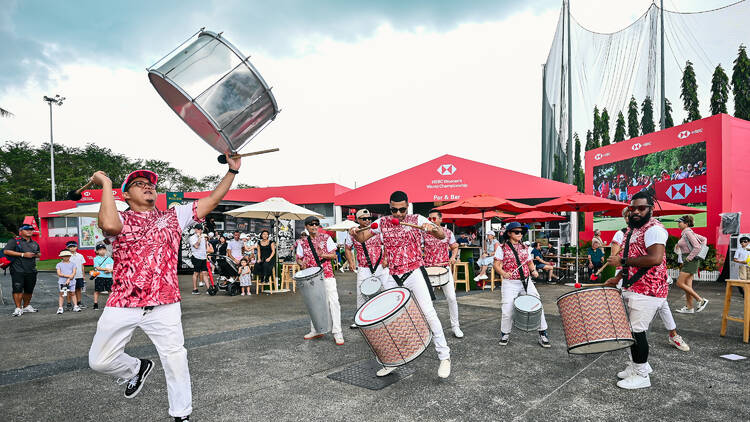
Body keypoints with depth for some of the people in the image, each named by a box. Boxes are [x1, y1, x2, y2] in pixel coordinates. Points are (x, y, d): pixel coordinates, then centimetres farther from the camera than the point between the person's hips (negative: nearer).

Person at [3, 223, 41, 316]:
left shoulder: (35, 243, 19)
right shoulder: (14, 241, 0)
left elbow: (39, 253, 31)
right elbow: (6, 251, -11)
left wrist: (36, 255, 5)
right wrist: (23, 254, -15)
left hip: (31, 271, 5)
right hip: (18, 270, -5)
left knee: (29, 290, 10)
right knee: (18, 289, -8)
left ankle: (26, 306, 25)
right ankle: (18, 308, -2)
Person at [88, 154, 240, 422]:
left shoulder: (173, 216, 11)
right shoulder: (119, 219, 5)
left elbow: (211, 201, 6)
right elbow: (109, 224, -20)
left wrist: (231, 171, 0)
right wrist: (106, 184, -11)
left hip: (164, 305, 0)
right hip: (122, 306, 0)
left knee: (175, 361, 1)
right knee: (100, 361, 9)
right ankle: (137, 369, 39)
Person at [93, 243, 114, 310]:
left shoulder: (109, 258, 14)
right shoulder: (96, 258, 6)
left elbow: (114, 267, 8)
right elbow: (97, 267, -7)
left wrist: (110, 270, -12)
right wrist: (106, 269, -13)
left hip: (108, 277, 3)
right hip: (99, 277, -2)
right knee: (97, 291, 0)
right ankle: (95, 305, 6)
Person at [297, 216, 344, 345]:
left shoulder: (326, 238, 2)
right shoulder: (302, 242, 8)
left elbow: (334, 255, 1)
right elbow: (298, 258, 12)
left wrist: (323, 255, -18)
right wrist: (302, 264, -11)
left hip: (326, 274, -3)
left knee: (333, 302, -10)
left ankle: (337, 333, -6)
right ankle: (315, 331, 25)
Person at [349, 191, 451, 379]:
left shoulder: (416, 220, -4)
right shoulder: (382, 223, 6)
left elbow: (442, 236, -10)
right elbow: (362, 238, 11)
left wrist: (432, 228, -33)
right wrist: (355, 233, -13)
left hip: (414, 273, -4)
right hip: (393, 278, 4)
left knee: (428, 312, -14)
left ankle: (444, 357, 1)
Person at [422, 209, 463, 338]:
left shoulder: (448, 232, 4)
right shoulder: (424, 233, 1)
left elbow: (454, 247, 15)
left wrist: (453, 257, -3)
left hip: (444, 268, 0)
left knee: (451, 298, -2)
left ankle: (455, 326, 12)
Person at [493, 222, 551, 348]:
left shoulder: (524, 248, 13)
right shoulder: (502, 248, -2)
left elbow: (530, 262, 21)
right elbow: (497, 265, -6)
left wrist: (533, 270, 0)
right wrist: (504, 273, -25)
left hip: (526, 282, 4)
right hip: (510, 283, -4)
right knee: (507, 310, -7)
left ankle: (542, 333, 9)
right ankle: (505, 334, 17)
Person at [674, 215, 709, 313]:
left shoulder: (688, 232, -15)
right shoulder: (686, 233, 13)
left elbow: (697, 247, -22)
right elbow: (703, 239, 23)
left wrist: (689, 258, -17)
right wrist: (702, 250, 17)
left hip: (691, 261, -10)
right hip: (687, 261, 10)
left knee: (680, 283, -8)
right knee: (687, 285, 10)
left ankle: (701, 300, -2)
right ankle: (689, 307, 14)